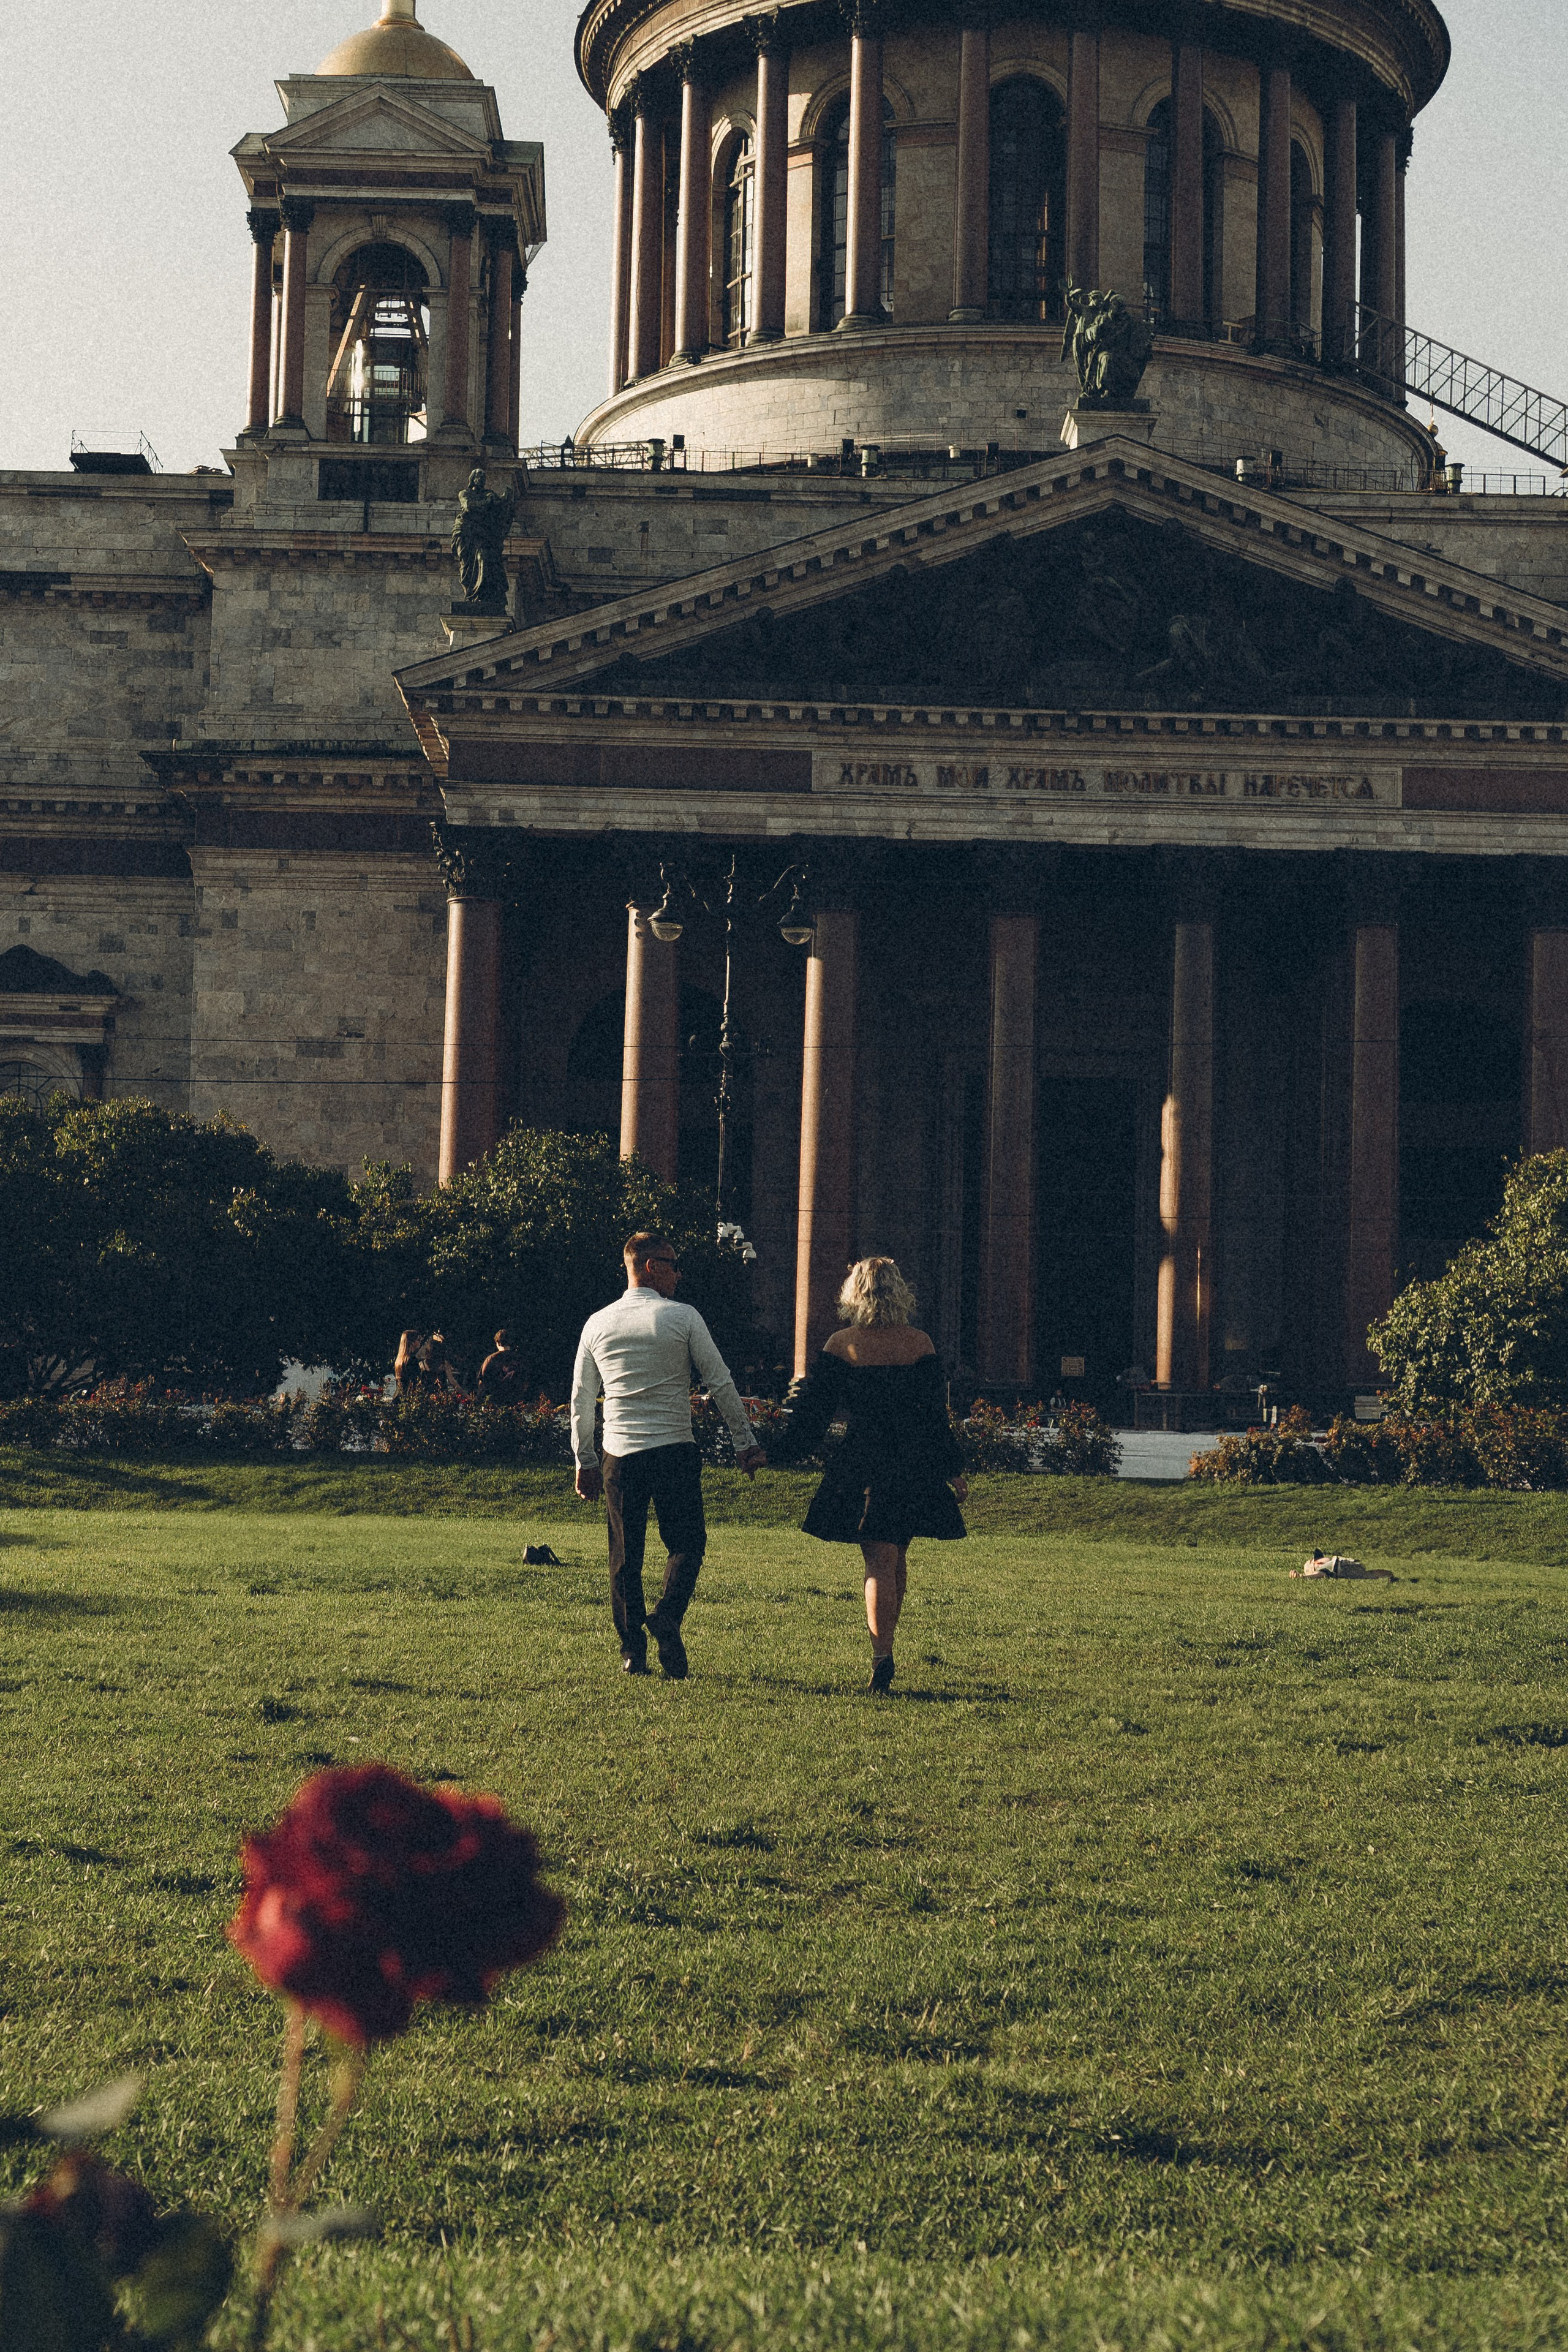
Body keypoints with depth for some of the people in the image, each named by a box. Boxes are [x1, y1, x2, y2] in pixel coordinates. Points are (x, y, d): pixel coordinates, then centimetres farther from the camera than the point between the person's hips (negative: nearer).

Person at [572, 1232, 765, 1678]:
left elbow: (581, 1399, 11)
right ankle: (667, 1616, -18)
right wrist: (745, 1442, 5)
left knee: (625, 1553, 9)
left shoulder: (598, 1324, 7)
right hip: (674, 1449, -3)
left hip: (619, 1455, 3)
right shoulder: (683, 1318, -3)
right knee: (686, 1542, 6)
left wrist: (585, 1462, 18)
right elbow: (720, 1383, -2)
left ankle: (632, 1651, 7)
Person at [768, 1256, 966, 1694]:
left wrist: (771, 1453, 7)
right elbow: (937, 1416, 3)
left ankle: (883, 1656, -14)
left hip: (863, 1465, -2)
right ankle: (885, 1638, 30)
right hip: (914, 1464, 2)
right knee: (897, 1557, 18)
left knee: (879, 1562, -3)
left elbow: (814, 1412, -3)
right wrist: (952, 1471, 12)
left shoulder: (841, 1345, -6)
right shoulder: (919, 1345, 0)